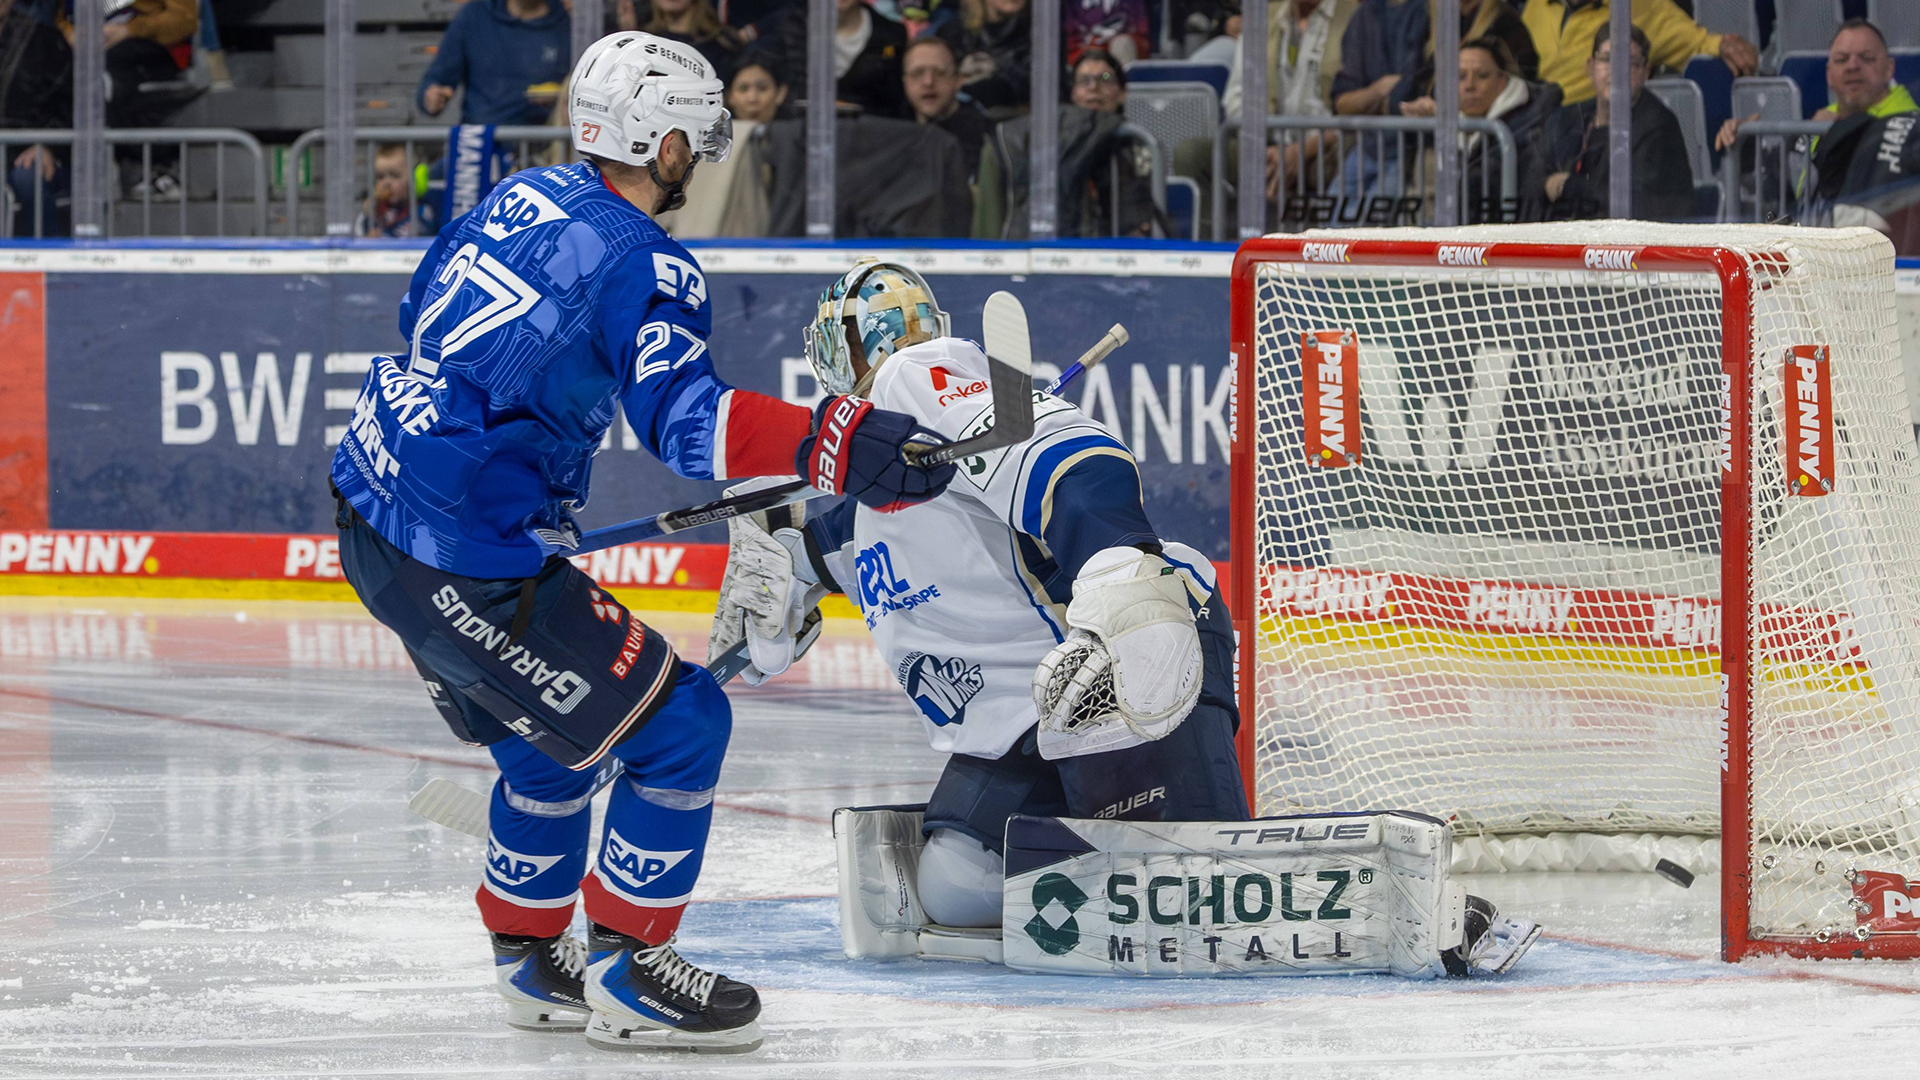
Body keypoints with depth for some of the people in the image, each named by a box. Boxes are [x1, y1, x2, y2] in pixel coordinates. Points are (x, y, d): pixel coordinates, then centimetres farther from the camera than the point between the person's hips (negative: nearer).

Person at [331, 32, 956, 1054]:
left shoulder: (521, 197, 11)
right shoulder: (644, 265, -15)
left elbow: (422, 313, 25)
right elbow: (684, 418, -28)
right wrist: (839, 446, -37)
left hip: (371, 506, 10)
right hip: (464, 561, -10)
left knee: (553, 733, 26)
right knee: (678, 727, -2)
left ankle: (531, 958, 35)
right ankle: (624, 971, 5)